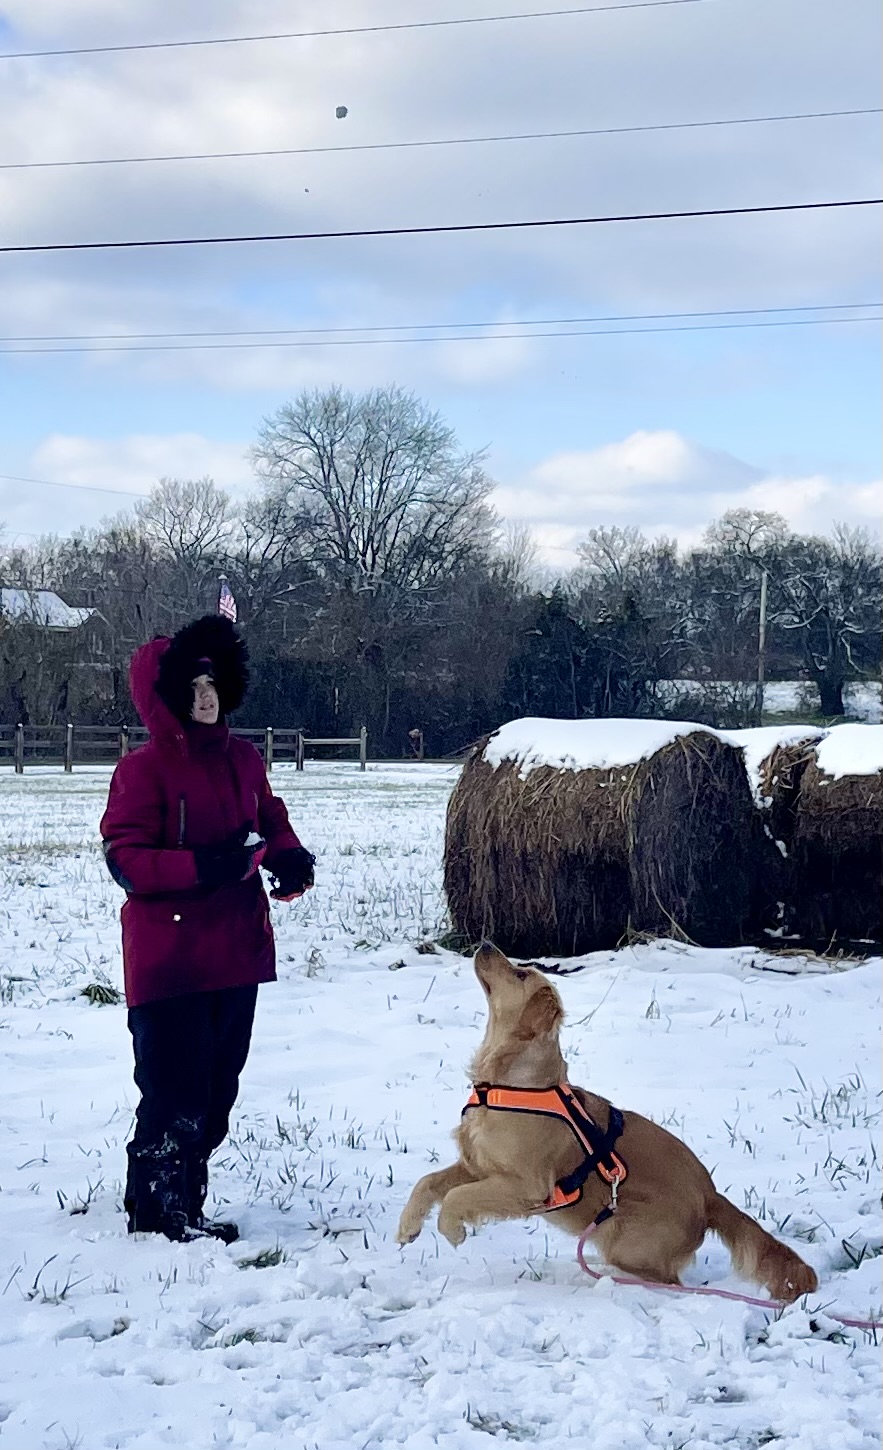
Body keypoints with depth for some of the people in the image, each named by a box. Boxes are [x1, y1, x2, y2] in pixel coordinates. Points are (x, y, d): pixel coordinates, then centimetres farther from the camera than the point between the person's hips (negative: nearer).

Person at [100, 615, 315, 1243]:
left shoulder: (243, 759, 8)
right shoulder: (144, 769, -11)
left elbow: (272, 821, 18)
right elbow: (126, 859, -15)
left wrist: (290, 859, -4)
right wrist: (203, 866, -26)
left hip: (238, 953, 7)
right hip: (169, 961, -7)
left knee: (217, 1088, 13)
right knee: (175, 1091, -5)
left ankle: (185, 1206, 26)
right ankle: (153, 1210, 9)